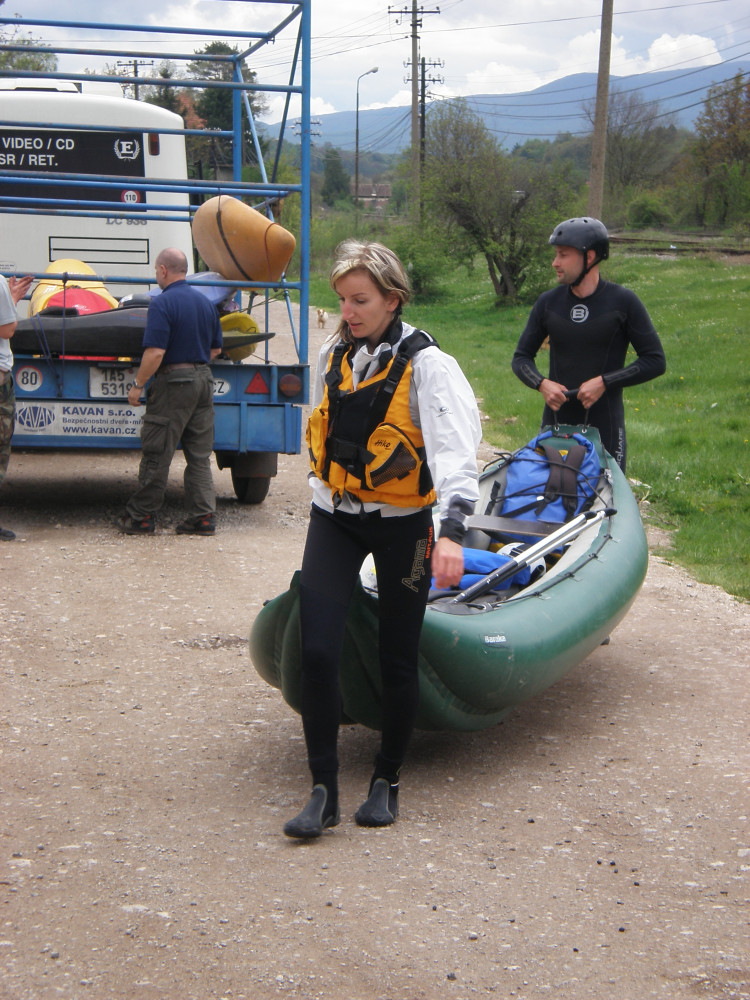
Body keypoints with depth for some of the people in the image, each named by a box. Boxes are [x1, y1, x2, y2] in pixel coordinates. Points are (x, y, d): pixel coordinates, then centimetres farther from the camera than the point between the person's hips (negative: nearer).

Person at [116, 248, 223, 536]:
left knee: (157, 454, 1)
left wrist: (138, 385, -12)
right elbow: (215, 349, 17)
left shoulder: (162, 303, -13)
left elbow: (155, 352, -20)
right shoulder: (205, 302, 11)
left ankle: (141, 516, 8)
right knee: (199, 455, 9)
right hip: (203, 379, 7)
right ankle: (203, 516, 7)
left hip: (173, 382, -7)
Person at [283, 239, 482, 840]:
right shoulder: (333, 356, 4)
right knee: (318, 650, -8)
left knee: (397, 660, 4)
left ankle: (387, 783, 25)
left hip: (402, 525, -4)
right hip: (334, 520, 4)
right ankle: (324, 792, 2)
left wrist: (452, 530, -38)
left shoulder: (426, 365, -15)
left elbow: (455, 447, -26)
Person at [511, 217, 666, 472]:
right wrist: (542, 383, -8)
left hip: (605, 426, -3)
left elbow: (655, 361, -3)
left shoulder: (623, 302, -3)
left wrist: (604, 382, -13)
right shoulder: (548, 302, 6)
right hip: (555, 423, 3)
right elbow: (521, 357, 13)